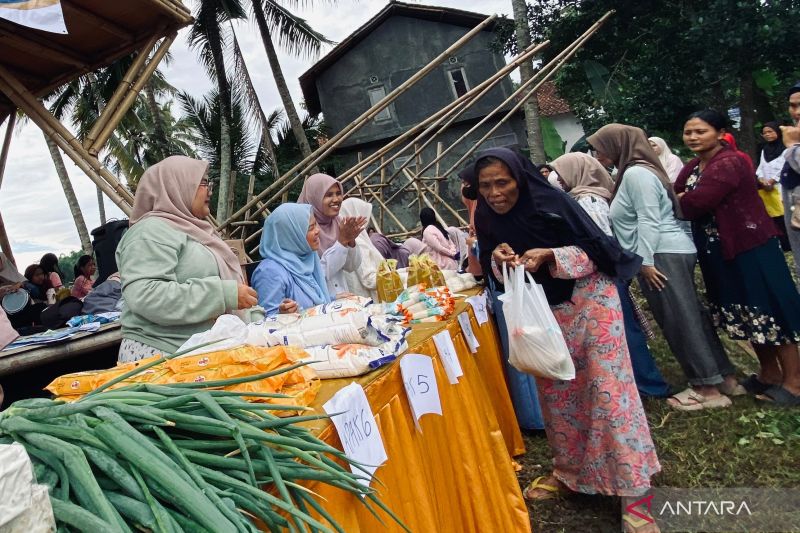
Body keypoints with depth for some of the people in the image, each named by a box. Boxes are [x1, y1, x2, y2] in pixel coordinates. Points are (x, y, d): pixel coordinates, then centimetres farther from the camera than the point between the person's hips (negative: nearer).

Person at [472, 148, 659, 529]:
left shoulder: (550, 201, -18)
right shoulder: (487, 218, -3)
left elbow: (597, 247, -16)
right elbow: (491, 269, 5)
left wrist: (549, 256, -29)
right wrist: (498, 257, -18)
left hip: (589, 300, -5)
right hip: (545, 312, 5)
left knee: (607, 388, -5)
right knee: (555, 392, 12)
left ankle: (633, 488, 6)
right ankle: (568, 471, 31)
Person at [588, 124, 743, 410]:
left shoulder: (635, 173, -12)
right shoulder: (633, 172, 20)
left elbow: (648, 221, -20)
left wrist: (645, 260, -21)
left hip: (663, 255, -10)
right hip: (668, 254, 10)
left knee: (681, 320, -4)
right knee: (690, 317, 13)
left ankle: (709, 388, 4)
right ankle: (725, 377, 20)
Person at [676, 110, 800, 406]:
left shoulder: (728, 164, -21)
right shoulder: (693, 167, 10)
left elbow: (694, 205, -29)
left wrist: (679, 199, -10)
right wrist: (682, 199, -18)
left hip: (749, 248, -9)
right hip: (719, 251, 10)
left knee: (766, 310, 0)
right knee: (744, 313, 17)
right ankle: (770, 373, 31)